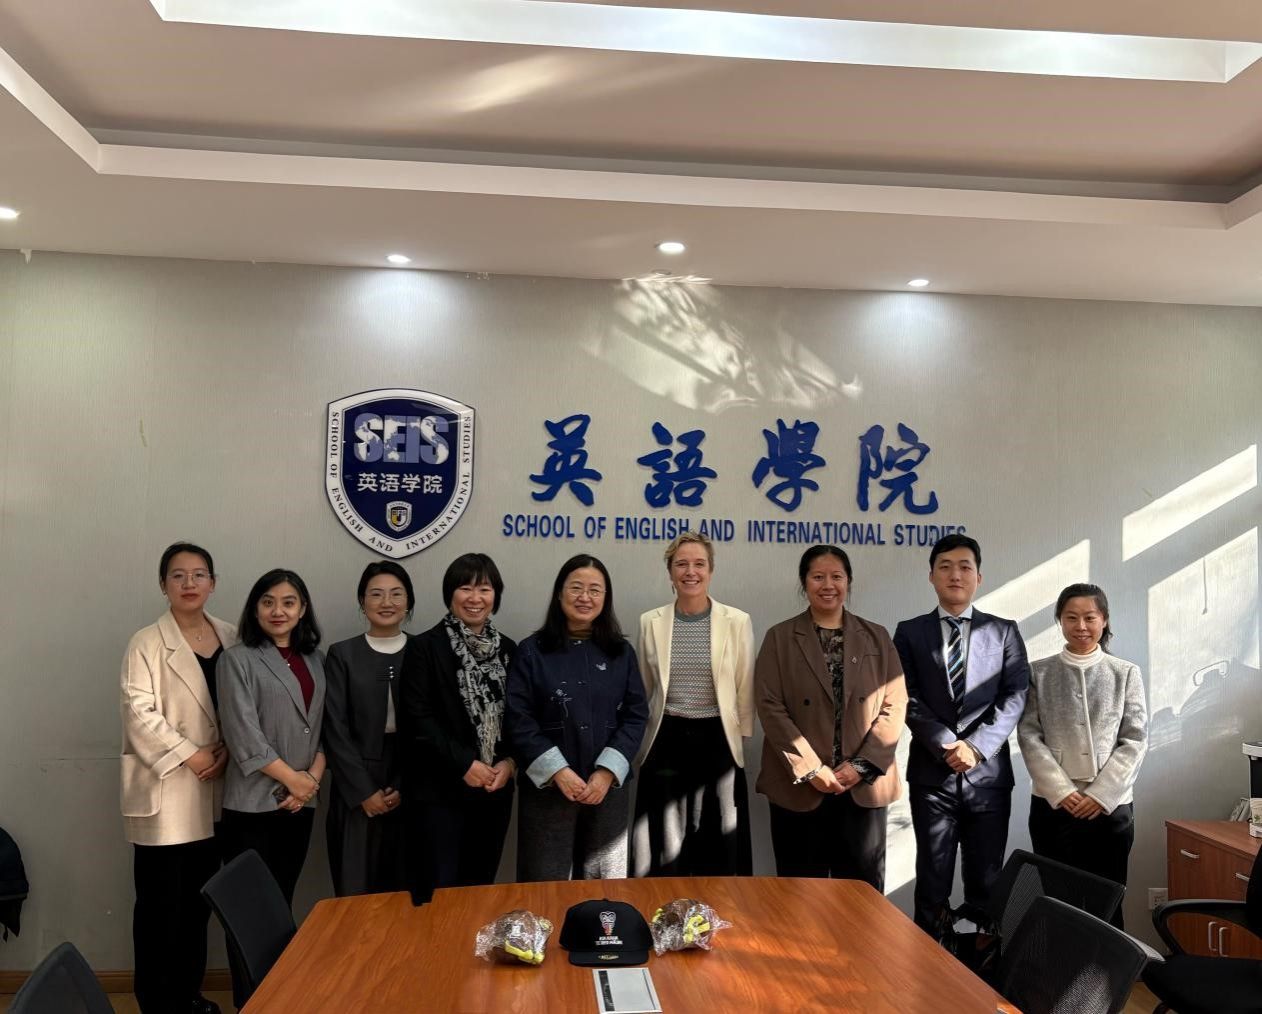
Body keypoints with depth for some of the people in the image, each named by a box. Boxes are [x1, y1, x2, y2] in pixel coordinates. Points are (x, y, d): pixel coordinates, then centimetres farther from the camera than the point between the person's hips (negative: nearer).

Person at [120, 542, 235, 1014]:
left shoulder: (231, 638, 7)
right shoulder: (147, 643, -6)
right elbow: (140, 712, -13)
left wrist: (228, 750, -8)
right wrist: (190, 755, -16)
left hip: (212, 790, 4)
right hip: (165, 790, -4)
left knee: (198, 899, 13)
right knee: (161, 901, 1)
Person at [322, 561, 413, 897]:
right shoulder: (342, 655, 3)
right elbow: (335, 730, -3)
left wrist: (405, 787, -7)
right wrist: (364, 791, -9)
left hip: (413, 789, 1)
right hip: (357, 791, -1)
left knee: (408, 887, 4)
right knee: (357, 891, 0)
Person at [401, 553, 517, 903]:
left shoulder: (507, 649, 11)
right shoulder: (425, 646, -5)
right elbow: (419, 719, -11)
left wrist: (509, 763, -5)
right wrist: (464, 764, -14)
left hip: (495, 787, 5)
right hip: (441, 788, -4)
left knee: (481, 885, 11)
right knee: (438, 891, -2)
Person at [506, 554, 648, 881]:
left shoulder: (621, 652, 7)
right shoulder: (532, 652, -1)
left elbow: (636, 716, 2)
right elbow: (519, 721, -6)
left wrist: (607, 772, -9)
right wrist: (558, 772, -14)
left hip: (608, 786, 2)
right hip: (547, 787, -2)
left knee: (603, 885, 8)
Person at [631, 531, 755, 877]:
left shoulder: (737, 621, -3)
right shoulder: (651, 622, 1)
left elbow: (745, 690, 3)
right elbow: (644, 690, 11)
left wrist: (739, 738, 3)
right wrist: (642, 737, 13)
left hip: (717, 741, -1)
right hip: (667, 741, 1)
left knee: (718, 847, 6)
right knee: (665, 845, 6)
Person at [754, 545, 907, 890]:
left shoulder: (877, 637, 8)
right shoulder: (779, 637, 2)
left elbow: (894, 705, 2)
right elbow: (770, 707, -5)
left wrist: (861, 765, -8)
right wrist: (810, 769, -12)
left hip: (864, 786, 1)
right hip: (800, 787, -1)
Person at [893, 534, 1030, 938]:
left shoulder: (1004, 631, 7)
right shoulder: (910, 632, 5)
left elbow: (1014, 697, -2)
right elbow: (909, 700, -2)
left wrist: (976, 746, -13)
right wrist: (946, 746, -14)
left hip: (989, 774, 0)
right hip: (931, 774, 0)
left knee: (986, 883, 7)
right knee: (932, 881, 7)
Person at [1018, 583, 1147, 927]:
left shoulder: (1126, 673, 4)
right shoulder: (1039, 673, 3)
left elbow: (1135, 740, 0)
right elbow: (1029, 737, -1)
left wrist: (1100, 795, -9)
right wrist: (1061, 792, -11)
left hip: (1111, 805, 0)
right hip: (1052, 804, 0)